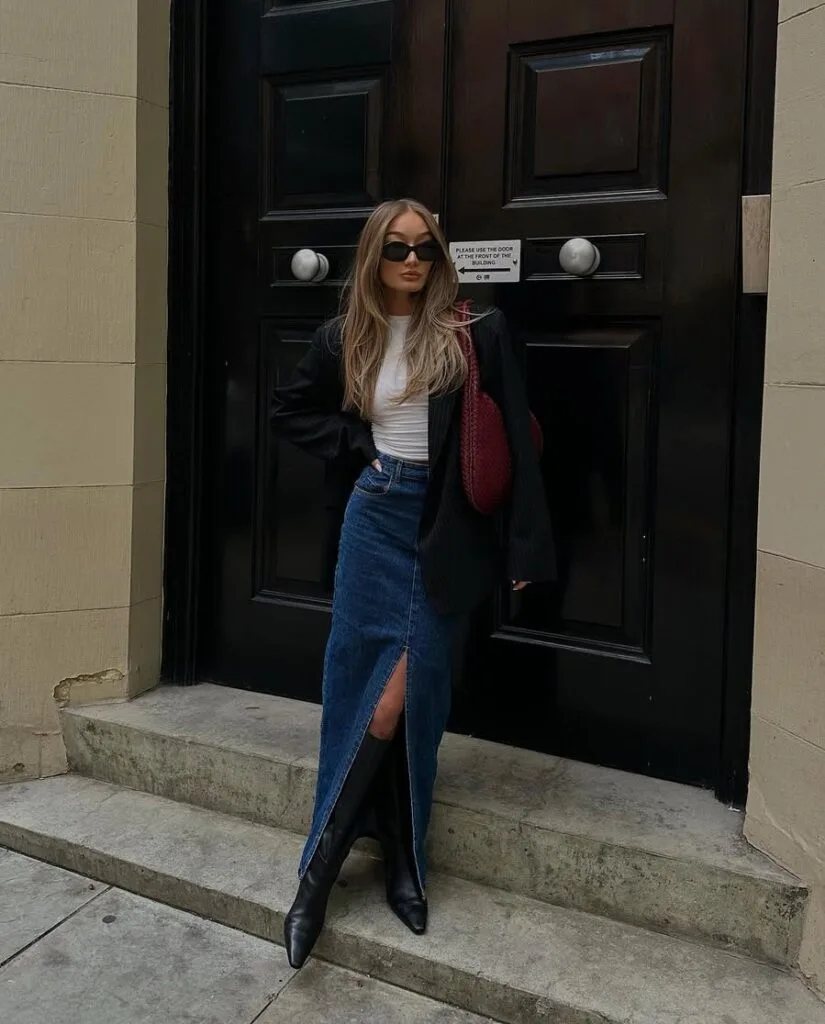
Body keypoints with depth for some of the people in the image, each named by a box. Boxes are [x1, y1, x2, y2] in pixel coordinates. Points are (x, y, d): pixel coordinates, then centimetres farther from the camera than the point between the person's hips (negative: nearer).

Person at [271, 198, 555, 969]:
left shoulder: (475, 332, -3)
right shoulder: (346, 337, 6)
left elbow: (513, 440, -4)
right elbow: (290, 411, 18)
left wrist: (524, 544, -8)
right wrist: (357, 446, 3)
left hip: (447, 527, -2)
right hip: (376, 515, 3)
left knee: (408, 694, -3)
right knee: (360, 683, 4)